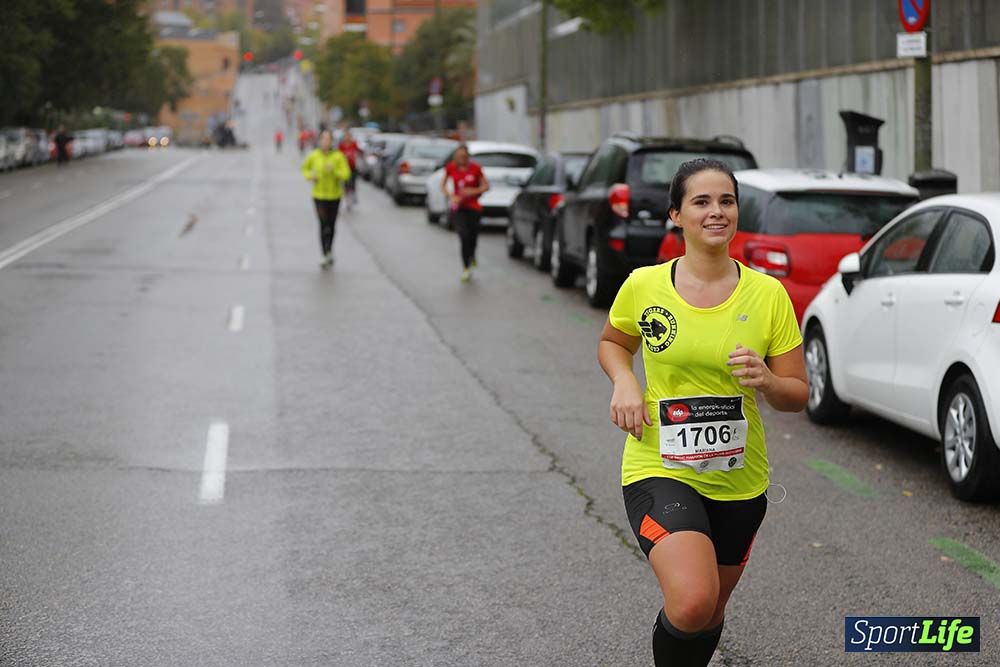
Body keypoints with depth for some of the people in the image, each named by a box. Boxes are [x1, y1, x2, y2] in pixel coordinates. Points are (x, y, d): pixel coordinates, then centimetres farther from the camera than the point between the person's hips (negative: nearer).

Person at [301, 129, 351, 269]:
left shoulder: (338, 156, -11)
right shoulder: (313, 156, -6)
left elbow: (346, 174, -15)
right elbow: (305, 168, 12)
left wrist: (333, 170, -30)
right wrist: (310, 176, -8)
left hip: (334, 195, 1)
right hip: (319, 195, -1)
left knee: (331, 225, 14)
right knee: (324, 225, -11)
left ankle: (329, 251, 36)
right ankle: (327, 255, -13)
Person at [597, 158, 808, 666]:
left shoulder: (768, 293, -4)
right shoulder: (643, 286, -6)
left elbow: (797, 395, 1)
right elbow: (612, 342, 15)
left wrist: (766, 381, -22)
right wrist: (624, 382, -6)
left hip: (738, 480, 3)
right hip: (658, 470, -3)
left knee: (711, 611, 19)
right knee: (692, 602, -27)